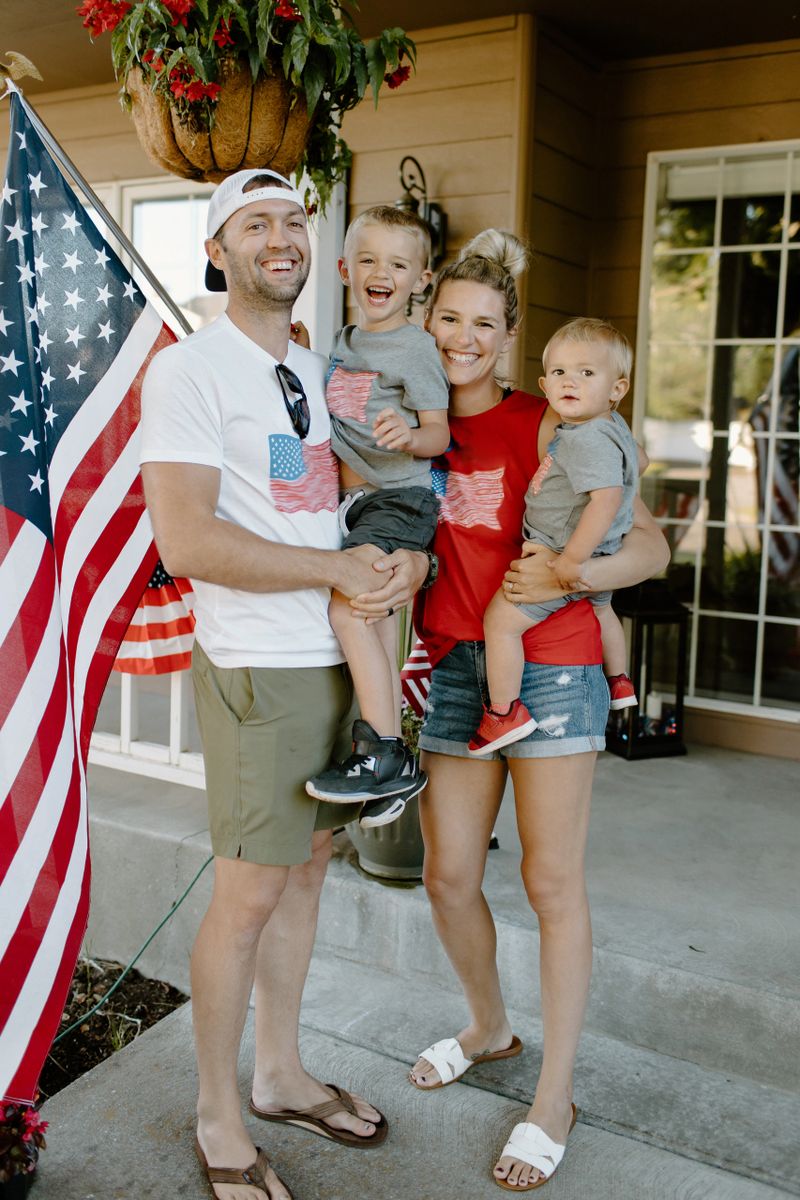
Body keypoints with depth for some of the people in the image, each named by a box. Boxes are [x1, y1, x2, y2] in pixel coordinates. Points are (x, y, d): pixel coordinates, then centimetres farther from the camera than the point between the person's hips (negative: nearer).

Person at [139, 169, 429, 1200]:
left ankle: (279, 1074, 34)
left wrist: (411, 555, 1)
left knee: (305, 871, 16)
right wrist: (342, 570, -16)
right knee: (248, 893, 1)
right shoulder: (189, 369, -9)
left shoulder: (320, 372, 14)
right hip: (259, 669, -7)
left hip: (340, 658, 7)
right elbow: (188, 543, -20)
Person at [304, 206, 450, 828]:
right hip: (354, 498, 9)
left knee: (347, 605, -25)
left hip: (398, 498, -8)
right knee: (379, 620, 9)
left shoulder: (415, 346, -6)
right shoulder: (342, 343, 18)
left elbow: (439, 433, -9)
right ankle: (392, 772, 17)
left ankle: (385, 753, -19)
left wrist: (409, 437, -31)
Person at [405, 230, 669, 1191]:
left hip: (551, 663, -4)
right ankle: (488, 1025, 39)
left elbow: (650, 546, -6)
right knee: (449, 876, 10)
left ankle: (554, 1095, 21)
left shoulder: (545, 427, -5)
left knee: (551, 882, 3)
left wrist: (569, 573, -23)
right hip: (452, 666, 5)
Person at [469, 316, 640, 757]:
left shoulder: (589, 440, -27)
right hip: (600, 556, 11)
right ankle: (618, 682, 57)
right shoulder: (609, 426, 4)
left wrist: (574, 557, -35)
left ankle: (505, 711, -4)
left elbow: (607, 498, -38)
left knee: (500, 619, -9)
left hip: (561, 558, -11)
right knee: (600, 608, 36)